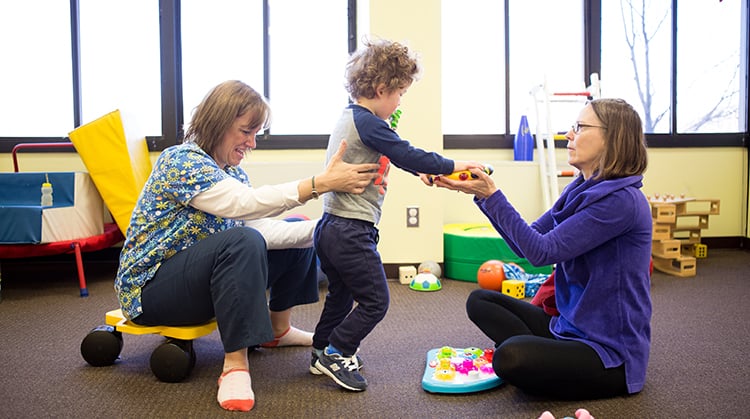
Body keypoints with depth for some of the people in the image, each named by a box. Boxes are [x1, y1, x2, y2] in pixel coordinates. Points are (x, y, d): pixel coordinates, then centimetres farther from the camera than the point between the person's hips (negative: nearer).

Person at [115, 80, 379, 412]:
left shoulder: (232, 171, 6)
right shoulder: (181, 161, -20)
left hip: (199, 281, 9)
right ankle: (235, 364, -31)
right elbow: (244, 204, -35)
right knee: (242, 242, -36)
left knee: (300, 237, 8)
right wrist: (321, 183, -39)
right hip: (151, 287, -9)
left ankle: (277, 330, 22)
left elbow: (262, 229, -4)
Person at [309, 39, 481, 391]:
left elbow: (395, 154, 26)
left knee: (341, 295, 24)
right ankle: (335, 354, 8)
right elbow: (407, 154, -19)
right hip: (352, 233, -10)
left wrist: (418, 168, 25)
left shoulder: (348, 117, 14)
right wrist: (452, 166, -11)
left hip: (329, 227, 10)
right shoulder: (368, 123, -17)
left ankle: (321, 352, 35)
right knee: (375, 301, 1)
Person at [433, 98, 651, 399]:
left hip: (612, 352, -9)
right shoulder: (581, 189, 8)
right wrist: (483, 193, 0)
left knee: (510, 357, -32)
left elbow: (542, 251, -23)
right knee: (480, 301, 10)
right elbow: (526, 245, 7)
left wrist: (492, 195, -20)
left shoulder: (622, 200, -21)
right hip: (571, 326, 9)